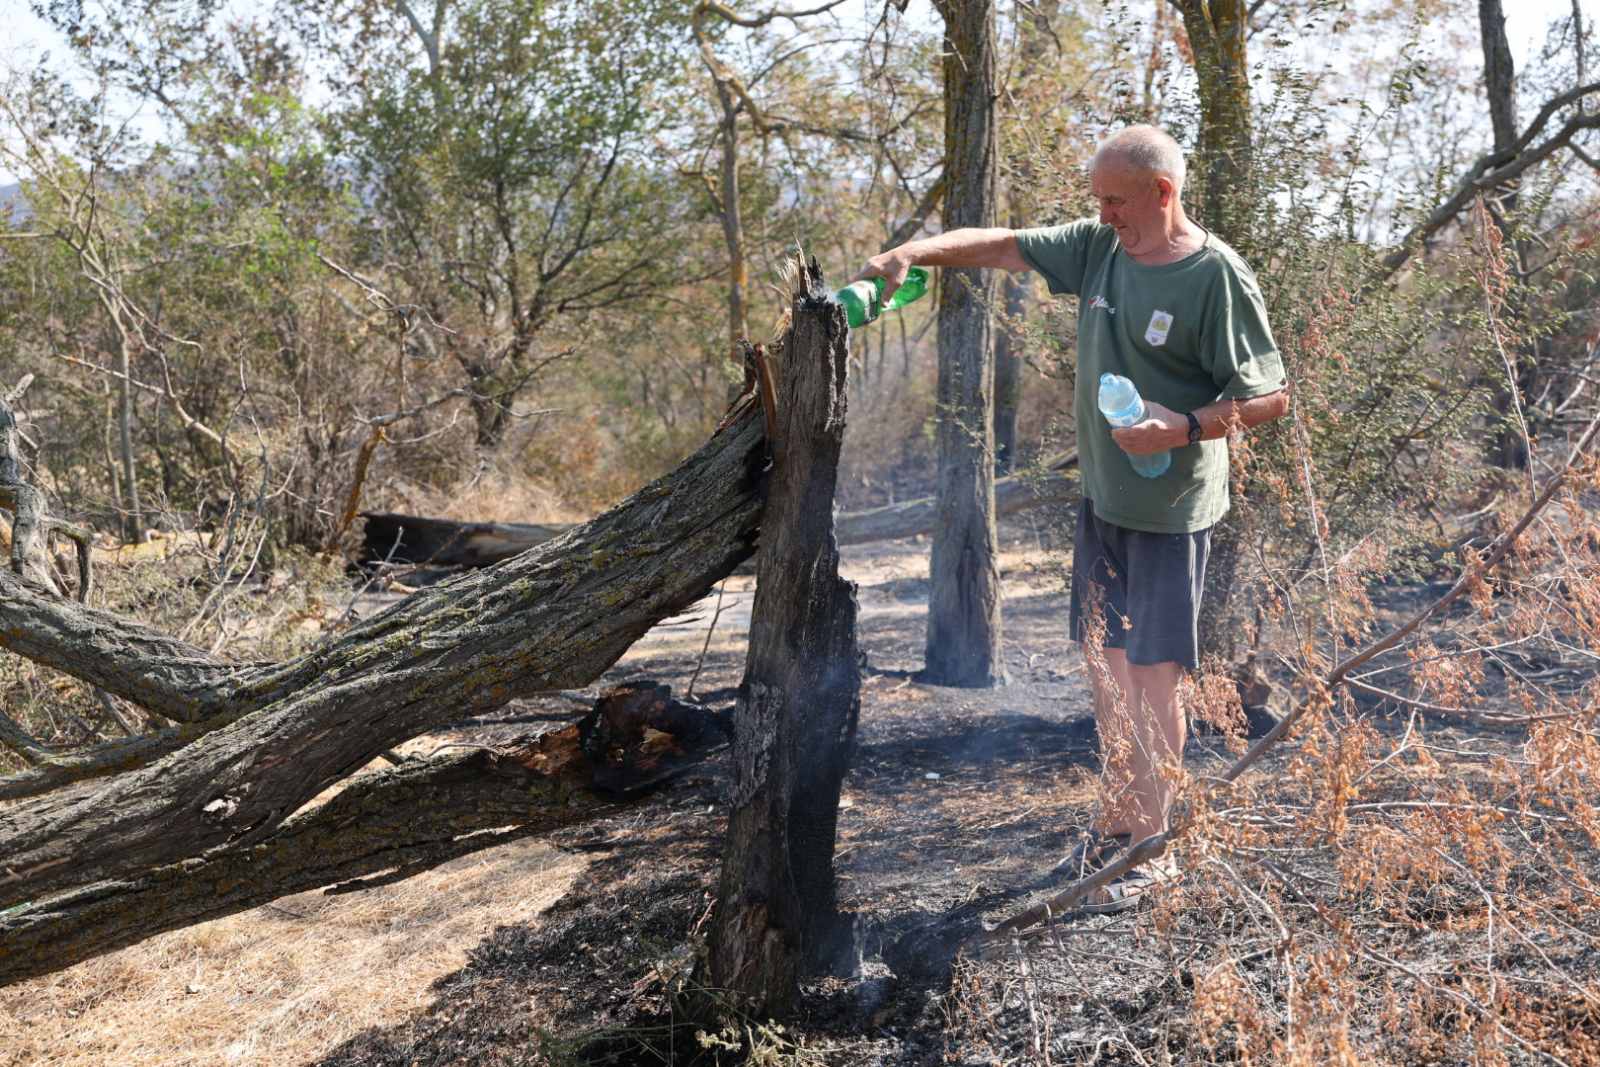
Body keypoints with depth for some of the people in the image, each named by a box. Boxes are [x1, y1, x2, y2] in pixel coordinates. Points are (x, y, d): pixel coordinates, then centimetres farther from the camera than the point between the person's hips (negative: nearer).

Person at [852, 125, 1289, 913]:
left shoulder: (1217, 277, -13)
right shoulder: (1098, 248, 7)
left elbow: (1271, 398, -11)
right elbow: (1000, 246, 9)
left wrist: (1185, 427, -24)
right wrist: (912, 253, -5)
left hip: (1170, 509, -7)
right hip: (1102, 498, 7)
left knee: (1152, 672, -3)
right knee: (1105, 658, 13)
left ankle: (1150, 850, 10)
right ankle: (1117, 821, 28)